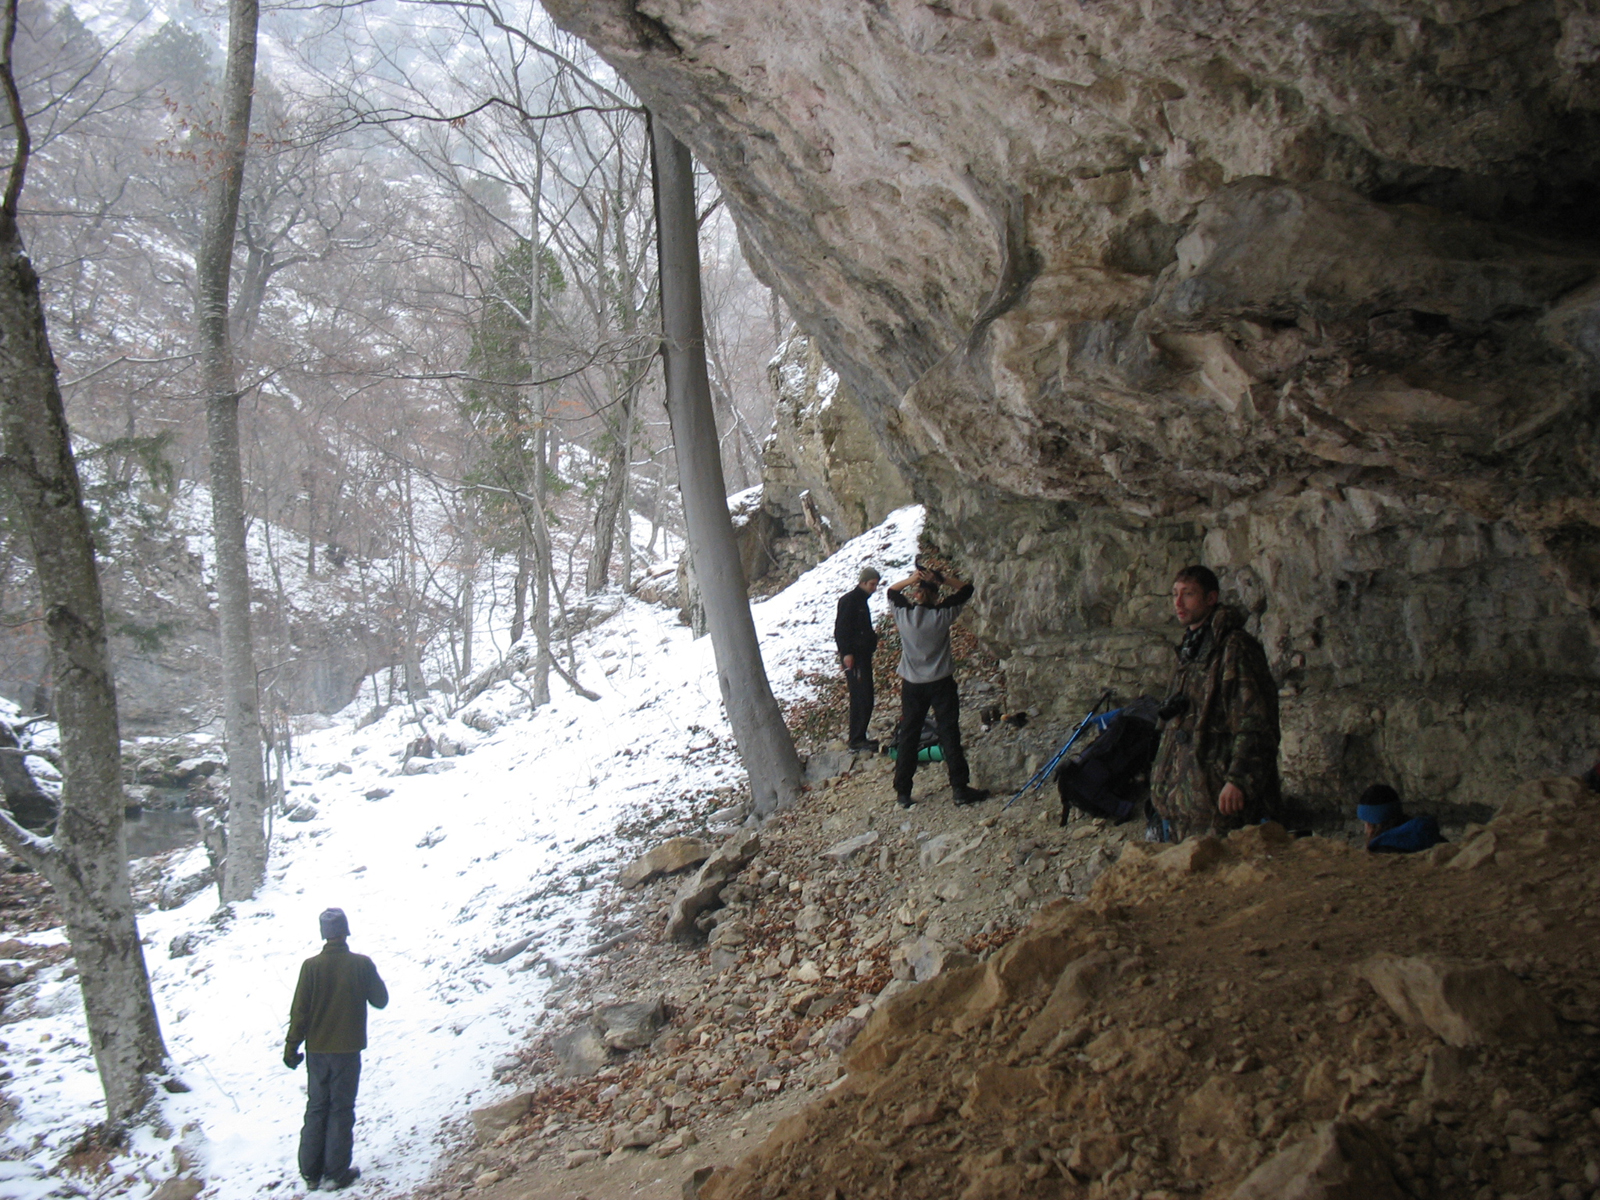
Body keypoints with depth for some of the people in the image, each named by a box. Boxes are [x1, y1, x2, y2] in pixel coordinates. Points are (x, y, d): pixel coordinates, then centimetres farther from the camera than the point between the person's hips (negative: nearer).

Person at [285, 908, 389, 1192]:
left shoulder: (311, 966, -9)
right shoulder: (362, 964, -11)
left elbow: (300, 1011, -6)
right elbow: (380, 1000, 0)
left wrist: (291, 1047, 3)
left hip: (317, 1050, 2)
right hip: (348, 1050, -2)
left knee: (315, 1109, 14)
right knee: (341, 1110, 6)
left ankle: (311, 1172, 19)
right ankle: (336, 1174, 8)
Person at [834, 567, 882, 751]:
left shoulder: (861, 600, 18)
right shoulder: (849, 600, -11)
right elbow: (841, 629, -17)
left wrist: (873, 635, 13)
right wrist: (846, 653, -22)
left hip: (864, 654, 10)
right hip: (854, 656, -10)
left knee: (862, 698, 11)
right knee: (862, 698, -12)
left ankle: (859, 737, 16)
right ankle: (857, 739, -10)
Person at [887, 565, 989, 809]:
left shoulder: (903, 614, -6)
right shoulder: (942, 615, -11)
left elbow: (891, 591, 14)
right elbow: (966, 589, 1)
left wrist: (910, 580, -2)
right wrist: (941, 579, -7)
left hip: (911, 685, 2)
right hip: (941, 682, -2)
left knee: (908, 736, 9)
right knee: (949, 735, 2)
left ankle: (903, 792, 12)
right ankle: (960, 788, 3)